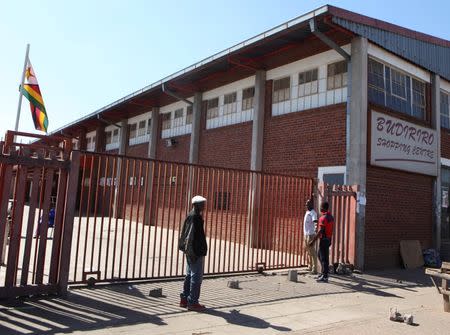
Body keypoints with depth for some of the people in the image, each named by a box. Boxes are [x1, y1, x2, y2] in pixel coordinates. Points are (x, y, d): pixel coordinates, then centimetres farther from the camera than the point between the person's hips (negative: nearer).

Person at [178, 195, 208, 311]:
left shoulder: (190, 215, 12)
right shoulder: (196, 217, -17)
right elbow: (192, 235, -21)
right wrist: (193, 252, -21)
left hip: (190, 252, 10)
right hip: (196, 252, -10)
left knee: (189, 275, 17)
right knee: (196, 276, -2)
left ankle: (184, 299, 24)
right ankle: (192, 302, 4)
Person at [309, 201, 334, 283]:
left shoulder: (323, 218, -18)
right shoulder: (331, 217, 10)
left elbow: (320, 231, -23)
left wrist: (313, 241, -21)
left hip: (323, 239, -9)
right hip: (329, 239, 9)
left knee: (324, 258, -3)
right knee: (320, 255, 20)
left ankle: (325, 277, 2)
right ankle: (323, 273, 26)